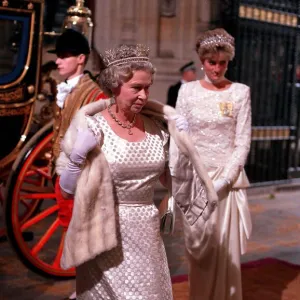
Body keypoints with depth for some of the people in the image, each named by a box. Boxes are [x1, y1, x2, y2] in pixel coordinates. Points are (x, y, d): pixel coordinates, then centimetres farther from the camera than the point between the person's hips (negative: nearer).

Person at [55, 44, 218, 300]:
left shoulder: (154, 128, 2)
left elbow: (170, 182, 11)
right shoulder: (92, 127, -11)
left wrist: (180, 142, 0)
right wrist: (78, 154, -22)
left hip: (147, 233, 4)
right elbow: (66, 191, -7)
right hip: (108, 235, -4)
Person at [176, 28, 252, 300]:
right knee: (198, 247, 8)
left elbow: (243, 142, -2)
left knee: (226, 248, 2)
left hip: (228, 178, -1)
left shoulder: (240, 92, 0)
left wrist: (225, 179, -12)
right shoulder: (188, 90, 4)